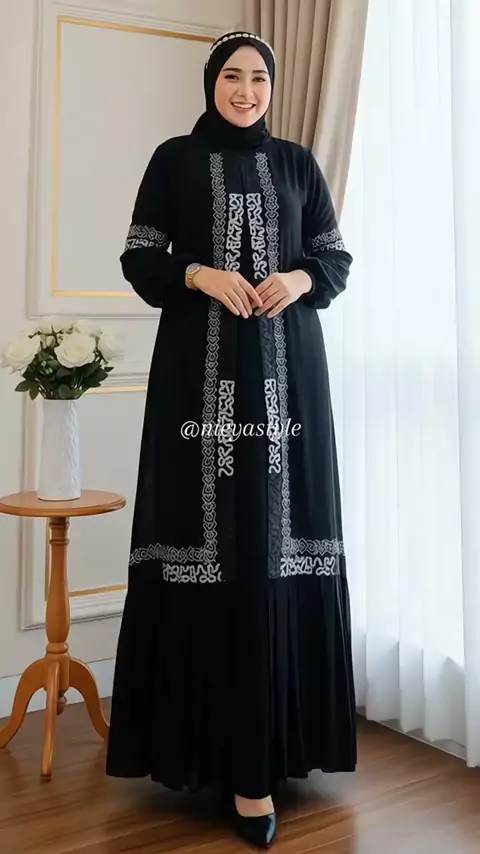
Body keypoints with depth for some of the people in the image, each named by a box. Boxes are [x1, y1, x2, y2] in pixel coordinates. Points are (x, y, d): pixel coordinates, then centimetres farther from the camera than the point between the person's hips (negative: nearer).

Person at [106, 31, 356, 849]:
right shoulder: (174, 160, 9)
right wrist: (202, 273, -12)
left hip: (286, 368, 2)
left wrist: (299, 279, -8)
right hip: (201, 368, -2)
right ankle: (213, 739, 3)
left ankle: (259, 751, 7)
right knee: (209, 531, -6)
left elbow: (337, 258, 13)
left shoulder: (297, 163, 14)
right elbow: (139, 260, 5)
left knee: (278, 534, -1)